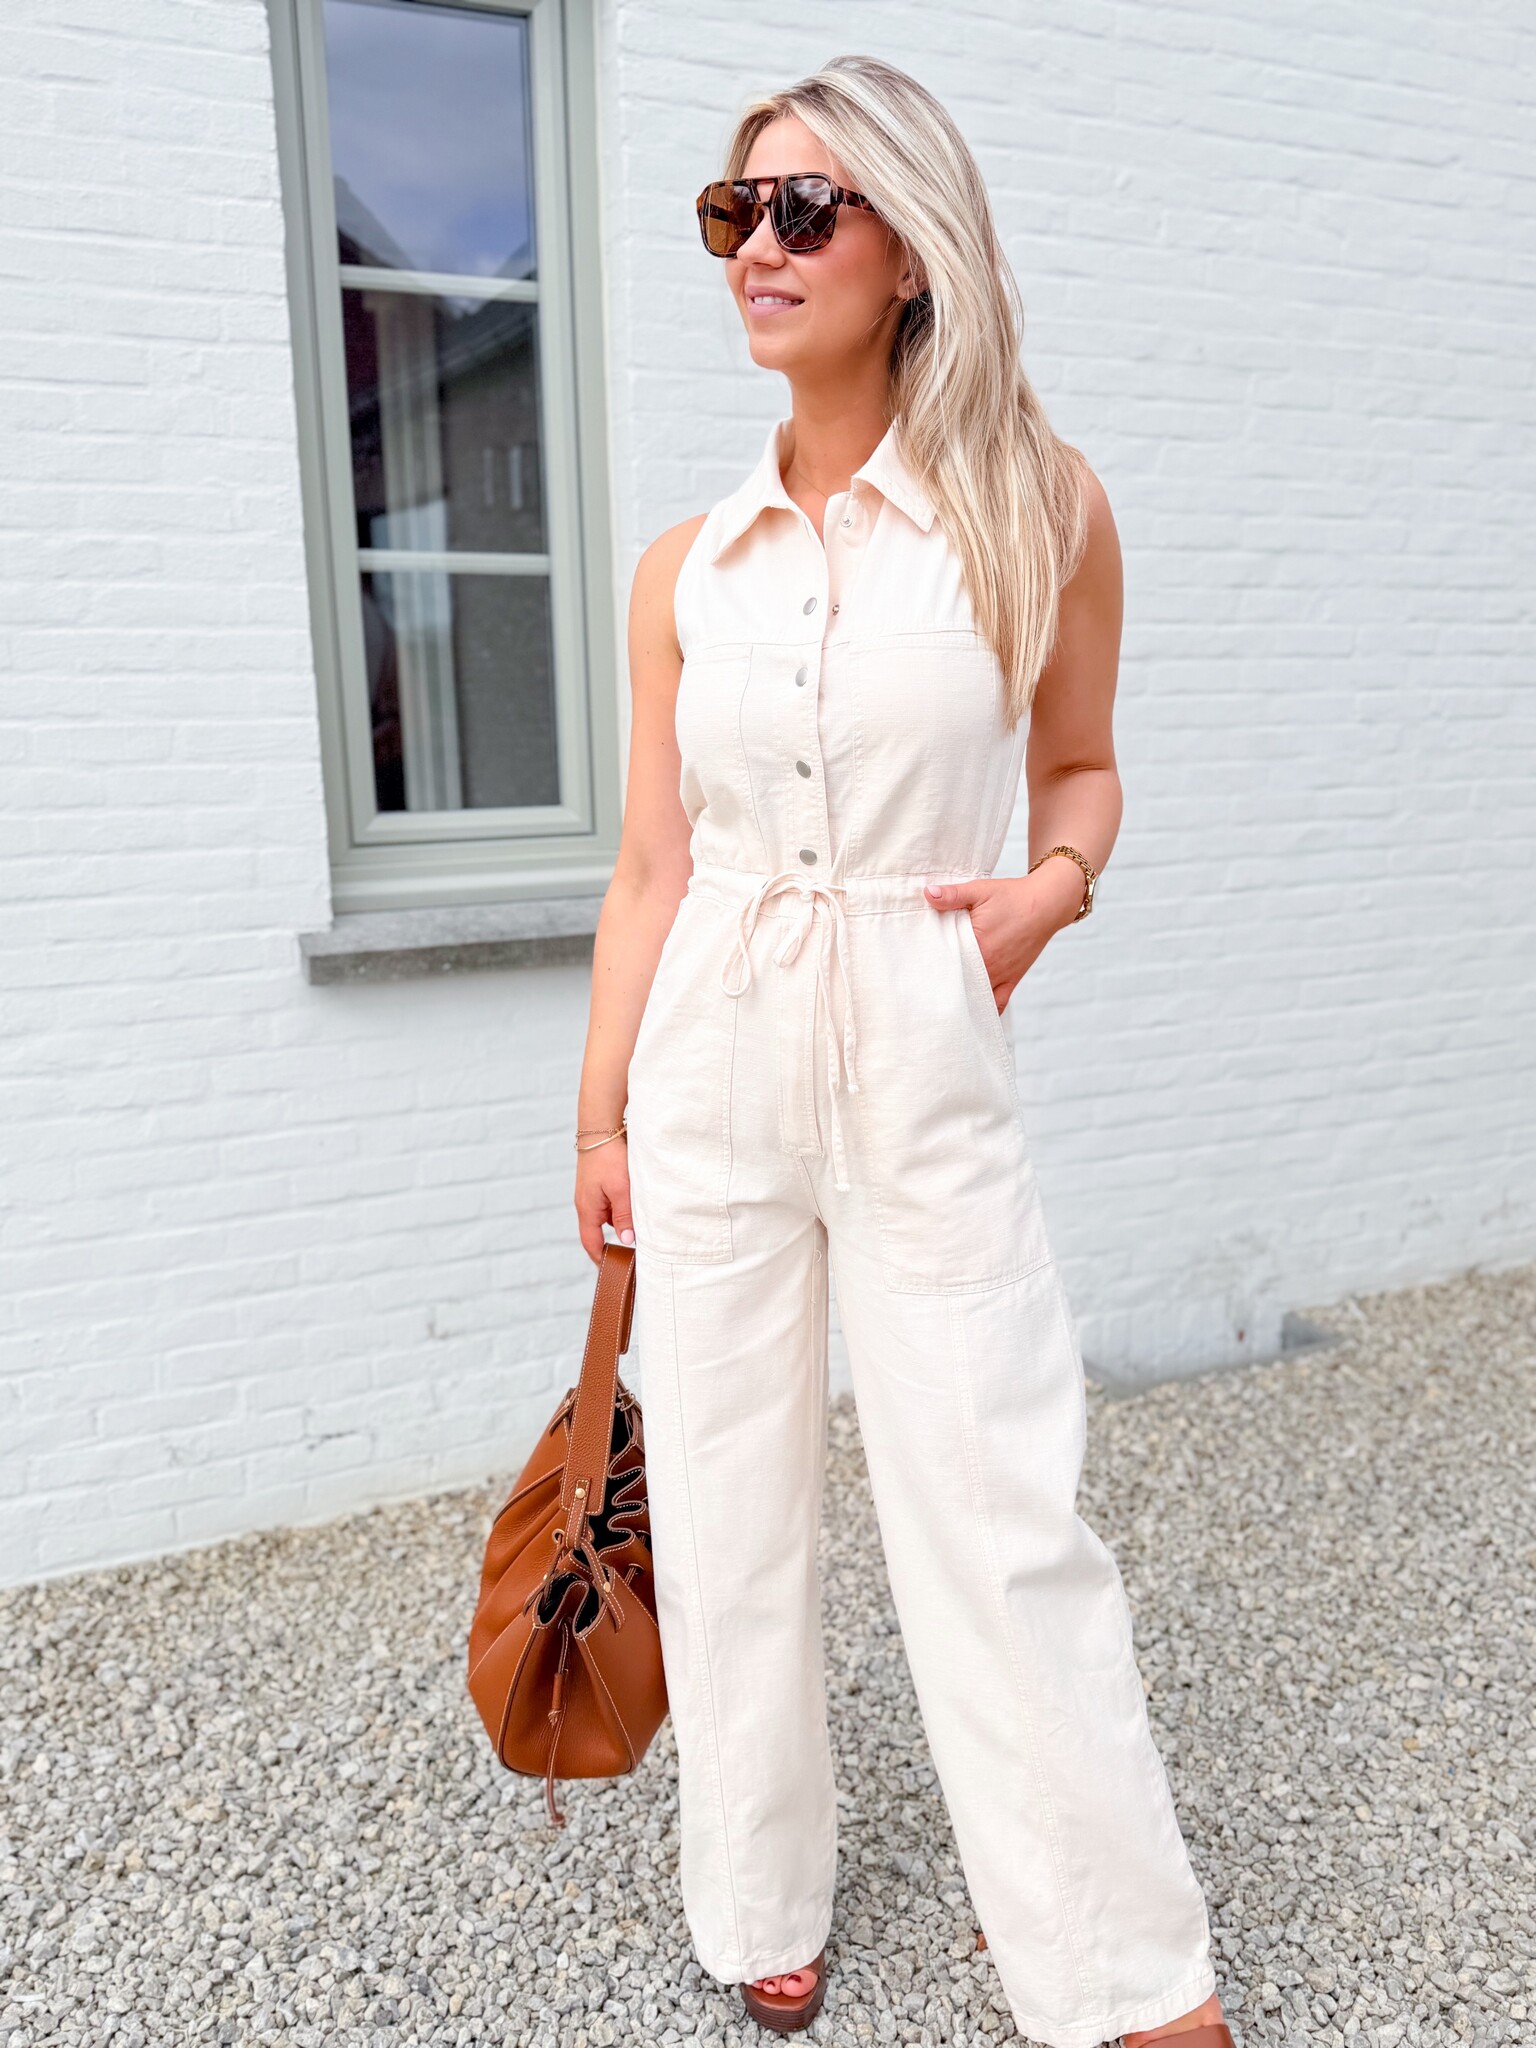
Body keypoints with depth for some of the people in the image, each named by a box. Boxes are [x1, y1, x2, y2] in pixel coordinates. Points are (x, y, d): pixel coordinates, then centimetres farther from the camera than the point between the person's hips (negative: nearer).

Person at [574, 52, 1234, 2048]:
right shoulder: (686, 566, 4)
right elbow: (650, 866, 7)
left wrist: (1051, 885, -10)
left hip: (925, 1059, -2)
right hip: (711, 1059, 3)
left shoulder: (1040, 504, -1)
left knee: (999, 1505, 3)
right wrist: (602, 1110, 8)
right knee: (728, 1496, 11)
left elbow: (1081, 764, 11)